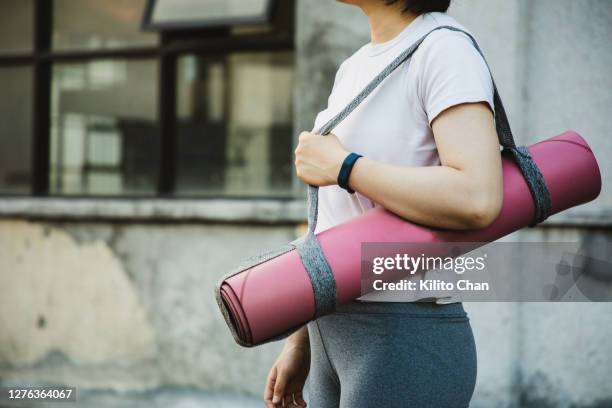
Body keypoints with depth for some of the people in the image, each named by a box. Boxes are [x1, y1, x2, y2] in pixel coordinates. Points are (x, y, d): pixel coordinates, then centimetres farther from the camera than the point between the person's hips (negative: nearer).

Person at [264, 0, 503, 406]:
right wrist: (300, 340, 18)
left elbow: (477, 200, -26)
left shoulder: (444, 49, -11)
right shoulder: (353, 68, 14)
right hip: (334, 331, 8)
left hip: (407, 341, -8)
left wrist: (341, 166, -16)